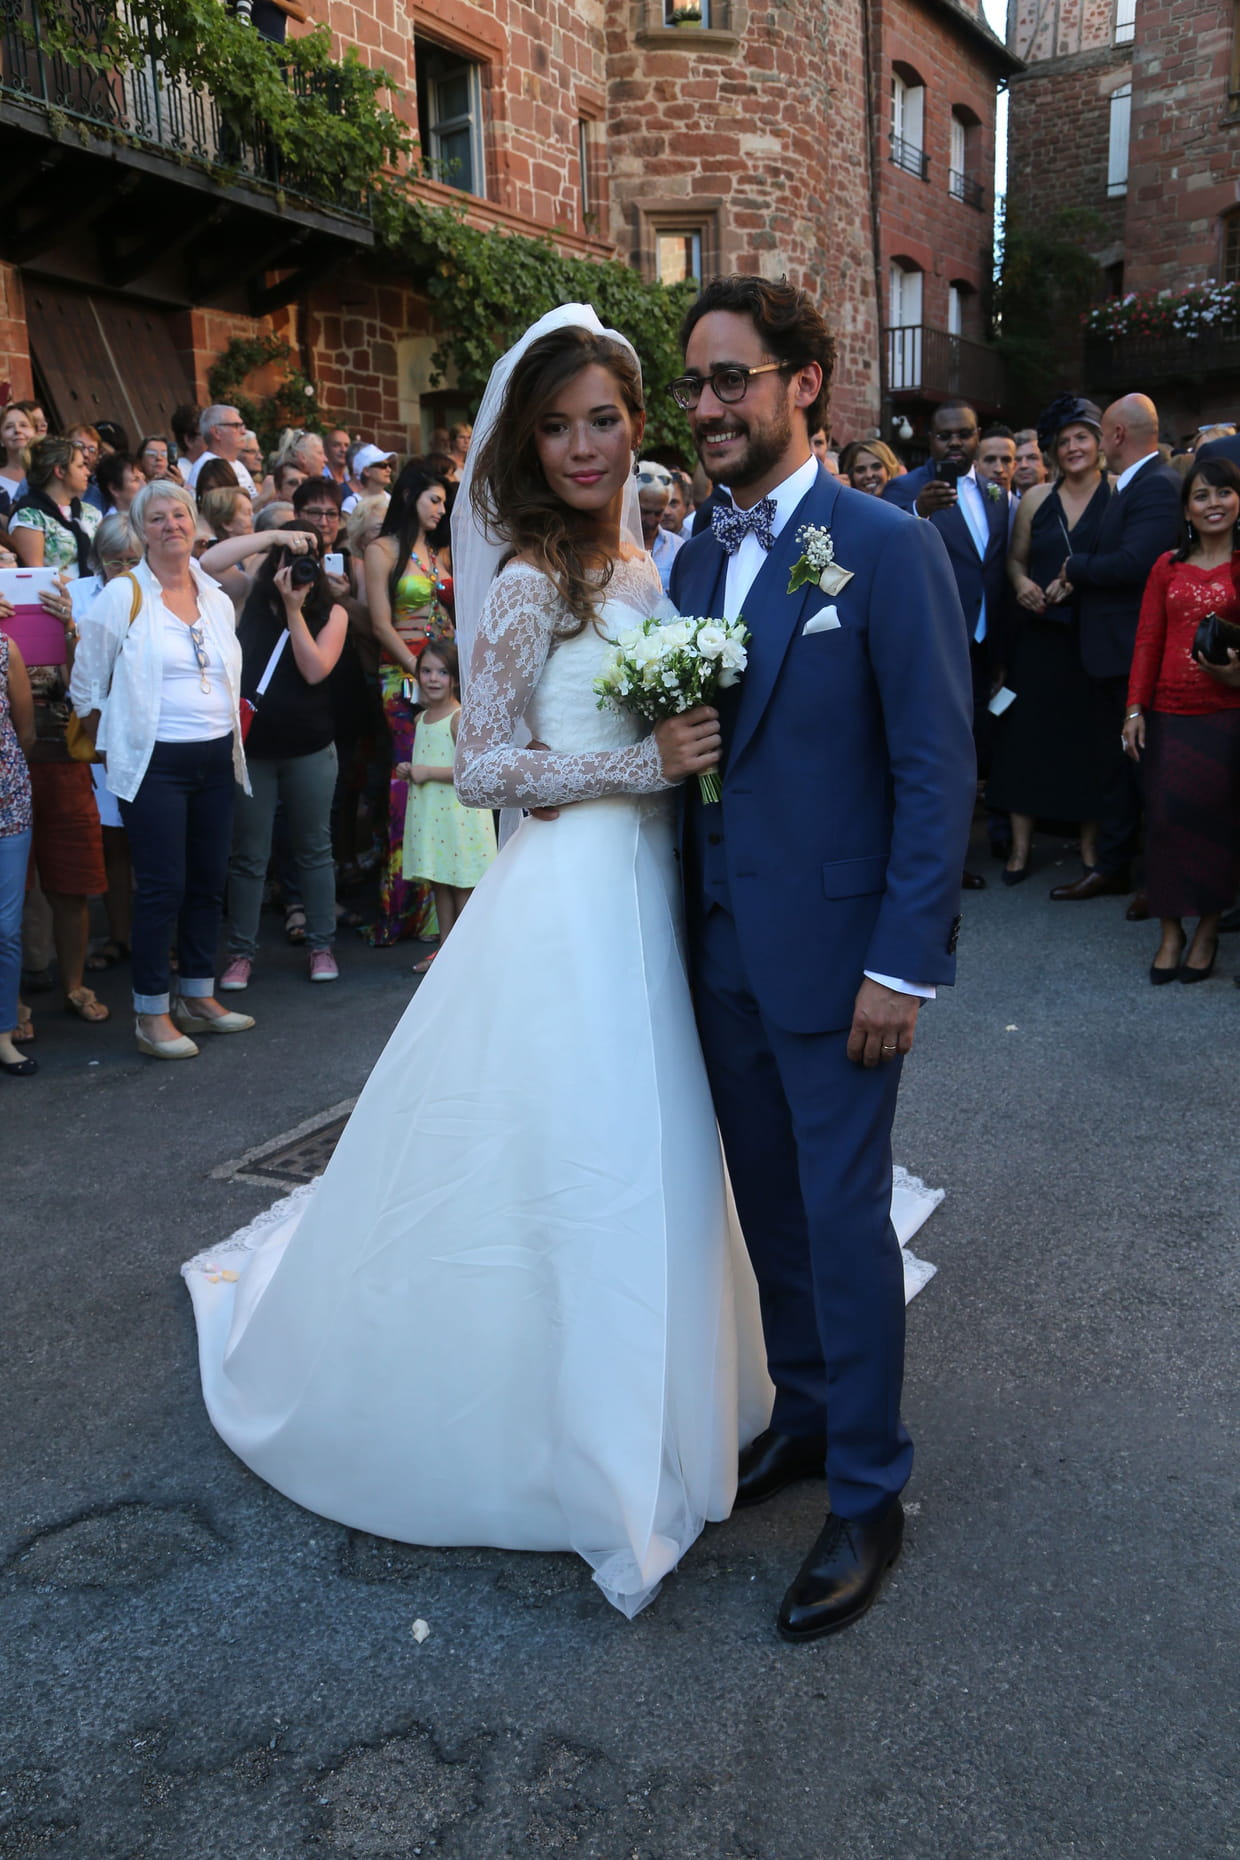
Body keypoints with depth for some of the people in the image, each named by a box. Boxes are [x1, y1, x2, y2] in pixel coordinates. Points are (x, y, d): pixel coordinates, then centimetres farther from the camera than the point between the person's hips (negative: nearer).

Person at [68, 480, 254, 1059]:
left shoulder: (218, 598, 10)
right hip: (156, 763, -5)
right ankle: (152, 1015, 6)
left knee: (208, 880, 10)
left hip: (217, 758, 6)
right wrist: (118, 744, 2)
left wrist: (229, 736, 11)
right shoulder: (123, 596, -5)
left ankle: (199, 996, 23)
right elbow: (86, 685, 0)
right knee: (162, 886, -5)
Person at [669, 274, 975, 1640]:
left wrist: (903, 963, -17)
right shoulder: (696, 558, 10)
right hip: (720, 941, 6)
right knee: (768, 1200, 17)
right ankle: (804, 1411, 37)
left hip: (835, 948, -6)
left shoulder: (889, 546, -10)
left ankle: (867, 1495, 20)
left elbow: (938, 769, -13)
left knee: (843, 1213, 2)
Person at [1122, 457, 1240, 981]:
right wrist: (1135, 708, 0)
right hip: (1169, 713, 2)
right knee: (1166, 819, -1)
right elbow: (1147, 640, 8)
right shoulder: (1168, 567, 10)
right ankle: (1170, 933, 9)